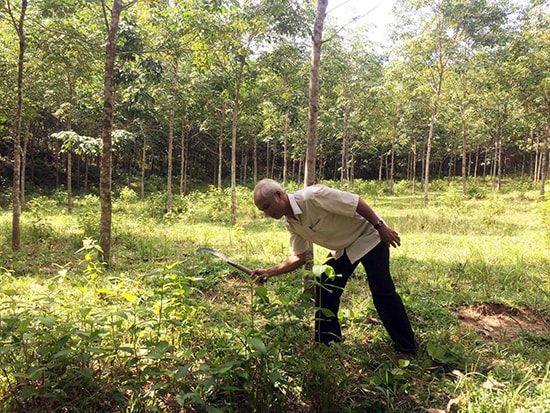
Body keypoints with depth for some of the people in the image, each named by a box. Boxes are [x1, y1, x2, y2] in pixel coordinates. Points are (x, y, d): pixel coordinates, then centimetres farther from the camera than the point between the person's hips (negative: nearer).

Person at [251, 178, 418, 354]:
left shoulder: (312, 196, -30)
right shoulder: (290, 223, -4)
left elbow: (356, 202, -26)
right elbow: (300, 257, 4)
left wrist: (381, 227, -23)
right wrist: (269, 272, -5)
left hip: (367, 236, -8)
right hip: (342, 247, 8)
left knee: (382, 291, -10)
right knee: (324, 291, 2)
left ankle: (407, 349, 3)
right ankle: (325, 344, 16)